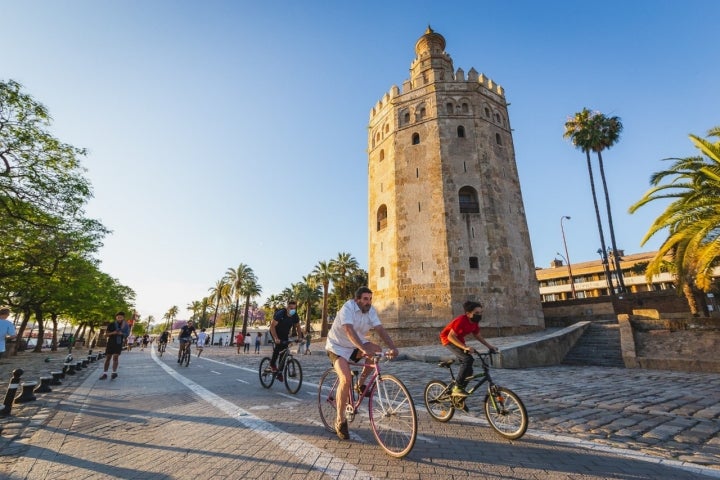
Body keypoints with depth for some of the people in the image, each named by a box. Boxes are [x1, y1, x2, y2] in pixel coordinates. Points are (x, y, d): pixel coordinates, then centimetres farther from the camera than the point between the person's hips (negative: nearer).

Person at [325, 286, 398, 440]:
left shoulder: (371, 310, -9)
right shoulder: (348, 307, -26)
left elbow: (380, 329, -19)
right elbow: (349, 330, -41)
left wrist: (392, 347, -35)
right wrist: (363, 349, -54)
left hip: (356, 345, 6)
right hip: (338, 346, -5)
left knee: (377, 350, -20)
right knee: (346, 379, -22)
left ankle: (361, 383, 1)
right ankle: (340, 421, -3)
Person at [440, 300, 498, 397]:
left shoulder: (475, 322, -6)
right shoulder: (461, 320, -31)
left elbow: (478, 336, 10)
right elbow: (451, 336, -33)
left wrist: (490, 346, 1)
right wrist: (465, 347, -41)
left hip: (458, 340, 8)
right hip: (448, 339, -8)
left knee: (469, 370, 5)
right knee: (468, 359, -27)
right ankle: (457, 388, -18)